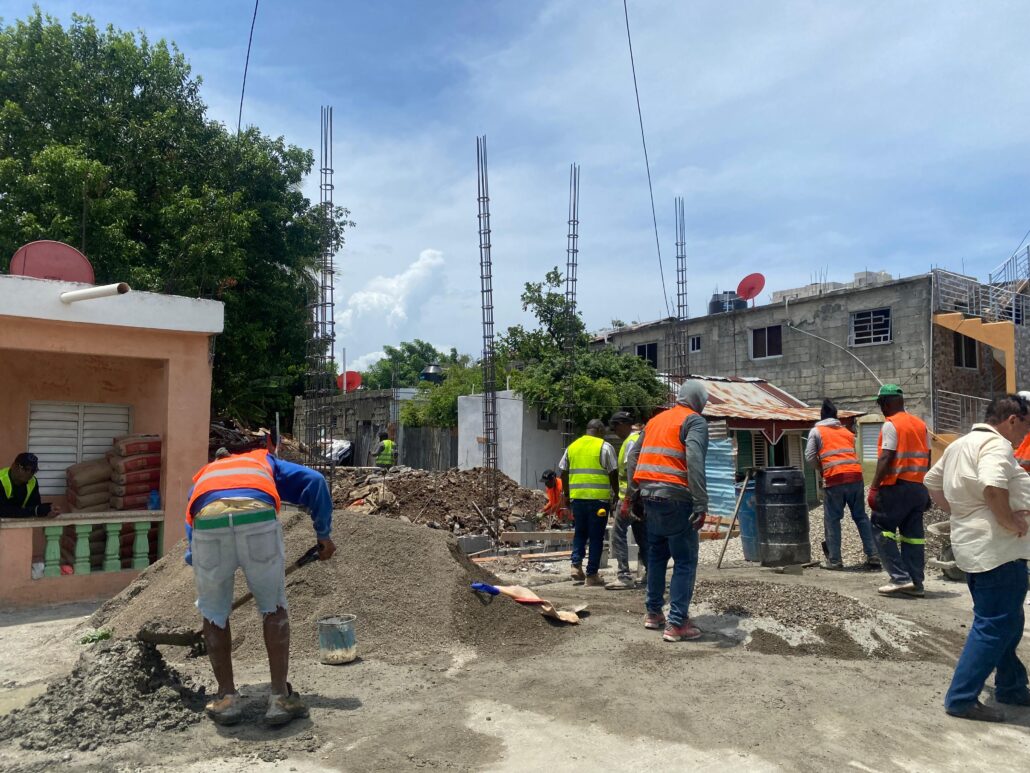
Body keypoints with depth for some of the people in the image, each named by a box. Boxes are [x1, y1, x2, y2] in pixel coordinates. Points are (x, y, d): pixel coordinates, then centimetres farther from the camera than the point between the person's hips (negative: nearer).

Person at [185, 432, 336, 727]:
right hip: (259, 518, -1)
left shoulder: (201, 477, 41)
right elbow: (313, 481, 19)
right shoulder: (265, 461, 38)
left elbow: (192, 550, 32)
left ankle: (227, 697, 27)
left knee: (213, 614, 24)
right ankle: (280, 697, 18)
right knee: (274, 608, 18)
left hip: (208, 522, 1)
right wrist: (324, 534, 24)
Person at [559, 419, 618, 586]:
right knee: (596, 536, 4)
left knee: (580, 533, 19)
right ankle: (591, 574, 6)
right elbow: (613, 474, -6)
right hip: (599, 498, -4)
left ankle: (576, 564, 4)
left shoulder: (572, 446, 11)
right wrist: (616, 494, 5)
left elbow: (563, 473, 13)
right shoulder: (605, 447, -3)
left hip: (577, 497, 4)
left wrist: (566, 495, 21)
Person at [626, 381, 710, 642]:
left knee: (656, 555, 18)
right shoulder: (695, 421, -3)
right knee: (685, 561, 0)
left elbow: (632, 457, 17)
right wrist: (701, 503, -21)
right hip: (674, 498, -7)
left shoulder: (655, 420, 19)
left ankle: (653, 613, 25)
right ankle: (676, 623, -2)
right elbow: (694, 461, -18)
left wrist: (633, 493, 20)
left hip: (649, 495, 7)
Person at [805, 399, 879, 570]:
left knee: (832, 519, 4)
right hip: (855, 475, 4)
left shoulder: (816, 431, 10)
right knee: (861, 517, 12)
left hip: (834, 478, -4)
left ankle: (834, 560, 4)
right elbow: (852, 453, 20)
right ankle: (873, 556, 10)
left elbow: (810, 456, 4)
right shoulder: (847, 431, 24)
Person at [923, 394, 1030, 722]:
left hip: (972, 545, 10)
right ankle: (962, 698, 2)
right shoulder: (996, 444, -14)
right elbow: (992, 486, -33)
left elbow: (932, 482, 27)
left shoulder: (960, 445, 16)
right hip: (998, 549, -10)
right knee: (994, 627, -3)